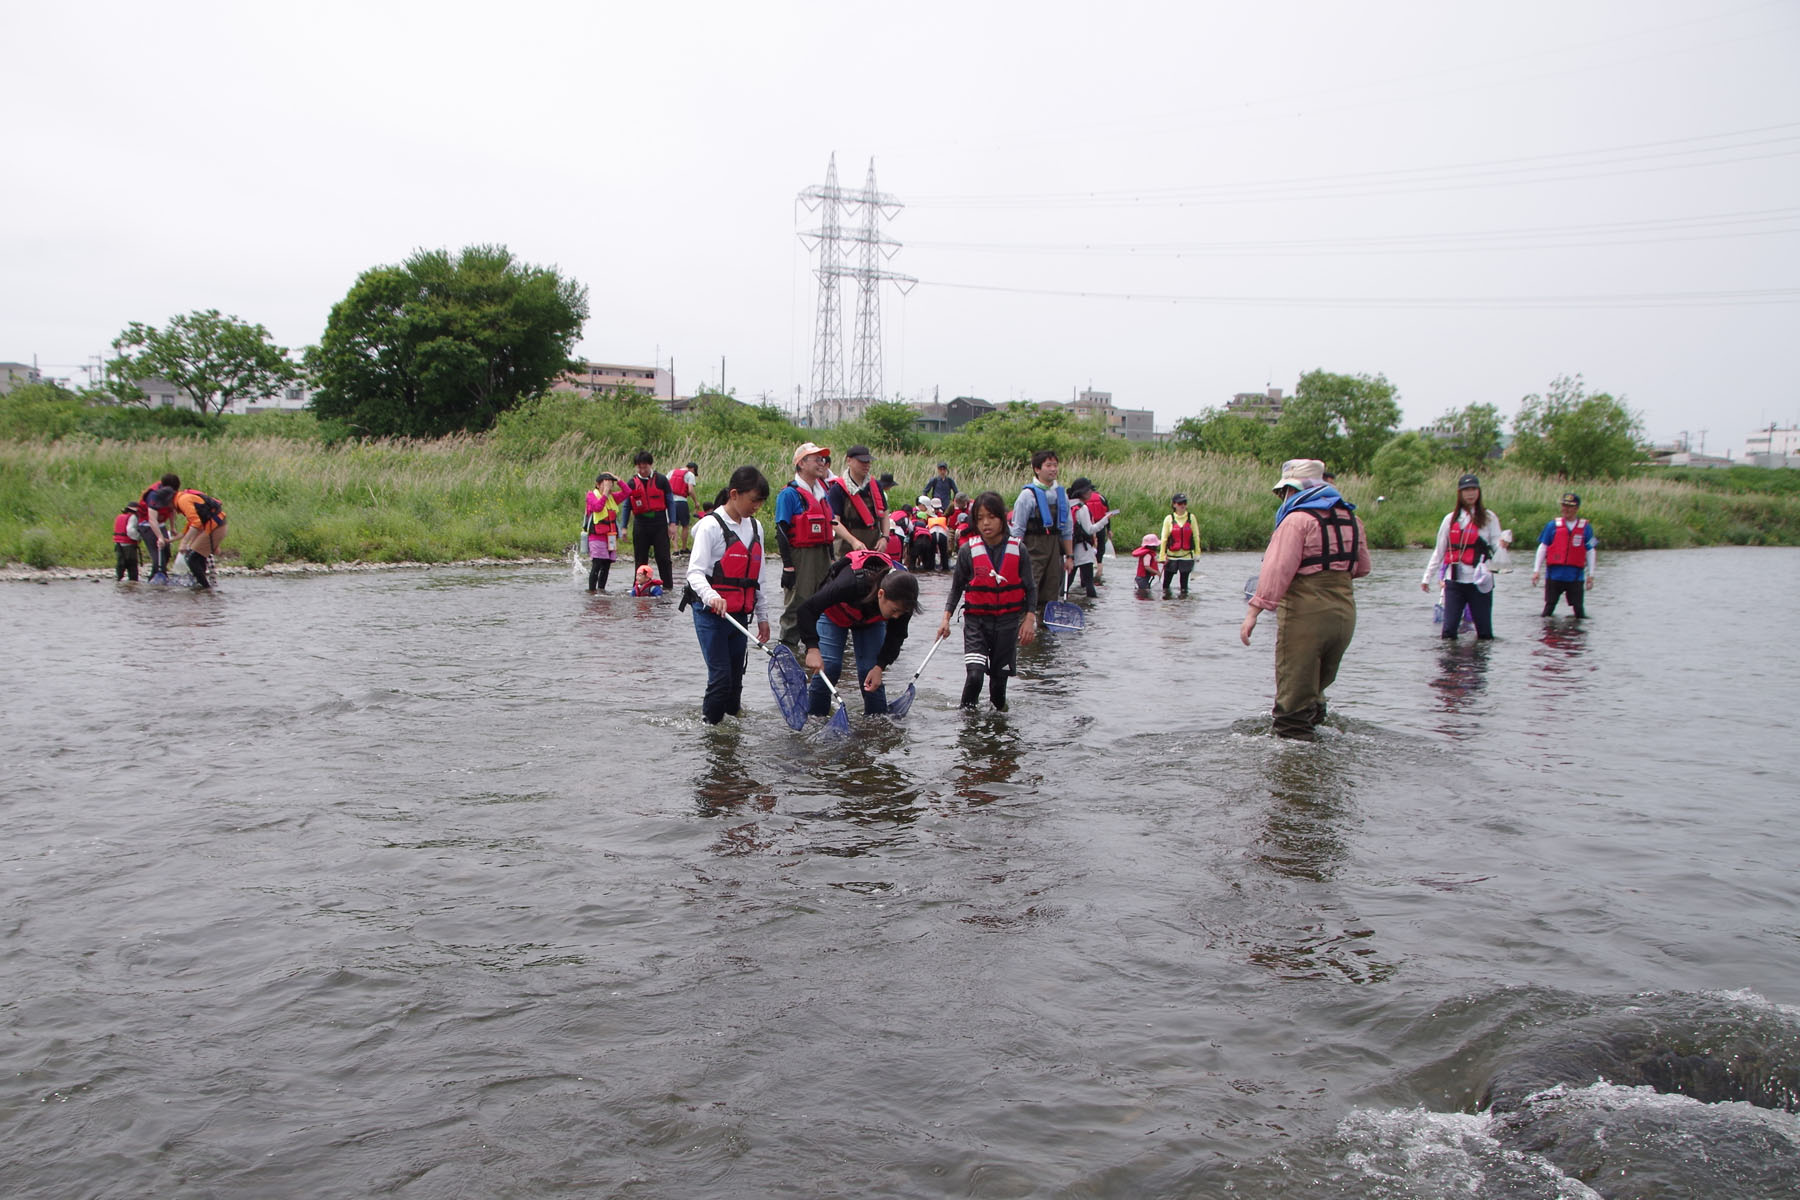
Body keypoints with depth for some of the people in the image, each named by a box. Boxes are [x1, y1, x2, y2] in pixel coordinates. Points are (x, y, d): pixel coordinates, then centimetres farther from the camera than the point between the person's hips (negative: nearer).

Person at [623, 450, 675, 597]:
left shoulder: (661, 479, 0)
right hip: (640, 525, 2)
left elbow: (670, 502, 3)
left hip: (659, 524, -2)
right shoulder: (632, 483, 6)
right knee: (640, 559, 6)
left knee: (663, 558, -4)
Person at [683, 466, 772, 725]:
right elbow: (695, 571, -17)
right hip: (711, 615, -6)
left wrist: (762, 616, 19)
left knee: (736, 677, 9)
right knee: (721, 677, -8)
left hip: (740, 614, 6)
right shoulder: (711, 525, -10)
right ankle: (710, 725, 6)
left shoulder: (755, 527, 11)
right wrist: (711, 597, -36)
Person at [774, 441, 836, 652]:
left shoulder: (823, 492, 14)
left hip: (822, 555, 7)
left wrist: (830, 559, 19)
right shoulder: (789, 494, -9)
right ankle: (789, 645, 7)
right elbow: (781, 532, -13)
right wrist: (788, 566, -18)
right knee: (796, 602, -3)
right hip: (799, 556, -7)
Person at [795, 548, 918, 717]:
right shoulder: (852, 583, -47)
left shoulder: (902, 600, -34)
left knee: (870, 670, -8)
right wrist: (812, 648, -47)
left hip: (871, 621, 3)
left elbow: (896, 635, -15)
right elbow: (807, 608, -40)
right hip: (834, 613, -3)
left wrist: (880, 666, -25)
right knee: (828, 667, -13)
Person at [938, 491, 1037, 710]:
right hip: (976, 620, -1)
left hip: (1007, 621, 1)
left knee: (999, 676, 9)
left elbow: (1030, 589, 5)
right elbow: (957, 587, 6)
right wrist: (946, 618, -2)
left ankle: (1000, 712, 36)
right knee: (974, 674, -15)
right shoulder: (968, 552, -5)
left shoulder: (1018, 551, -4)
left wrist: (1029, 619, -6)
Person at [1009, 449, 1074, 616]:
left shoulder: (1061, 493, 10)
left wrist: (1069, 555, 13)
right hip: (1033, 549, -6)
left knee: (1051, 593, 9)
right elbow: (1017, 530, -8)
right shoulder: (1028, 494, -8)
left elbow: (1068, 529, 16)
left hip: (1055, 547, 6)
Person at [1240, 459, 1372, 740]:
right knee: (1317, 684, 22)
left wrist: (1254, 611, -22)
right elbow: (1361, 568, 21)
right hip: (1344, 614, 7)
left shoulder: (1298, 519, -11)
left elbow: (1278, 569, -20)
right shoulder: (1350, 518, 12)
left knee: (1294, 691, -1)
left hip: (1305, 615, -7)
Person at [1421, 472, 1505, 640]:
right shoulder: (1450, 519, 10)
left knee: (1484, 629, 1)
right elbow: (1439, 551, 15)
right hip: (1454, 581, 2)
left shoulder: (1489, 518, 5)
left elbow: (1497, 547, -1)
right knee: (1449, 629, -4)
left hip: (1479, 582, -2)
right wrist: (1427, 577, 12)